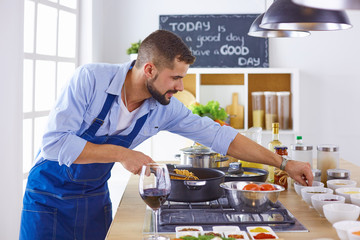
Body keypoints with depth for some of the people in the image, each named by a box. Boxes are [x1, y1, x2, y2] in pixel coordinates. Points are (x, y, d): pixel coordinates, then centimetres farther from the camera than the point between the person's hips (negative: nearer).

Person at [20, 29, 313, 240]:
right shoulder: (91, 78, -24)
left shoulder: (166, 109, -12)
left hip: (95, 198, 4)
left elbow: (219, 136, -7)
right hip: (49, 194, -3)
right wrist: (120, 153, -30)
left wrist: (283, 163, -7)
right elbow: (55, 142, -27)